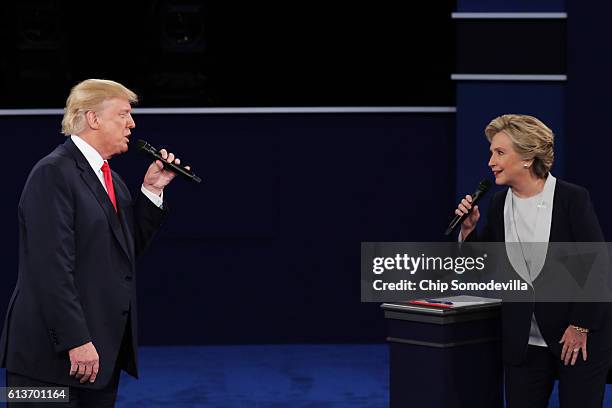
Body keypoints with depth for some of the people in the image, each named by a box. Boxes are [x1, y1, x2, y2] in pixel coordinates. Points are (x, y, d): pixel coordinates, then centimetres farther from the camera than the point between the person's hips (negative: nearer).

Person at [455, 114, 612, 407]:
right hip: (524, 341, 5)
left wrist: (581, 327, -12)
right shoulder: (499, 204, 3)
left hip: (579, 339, -4)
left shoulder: (573, 199, -12)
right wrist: (469, 229, -6)